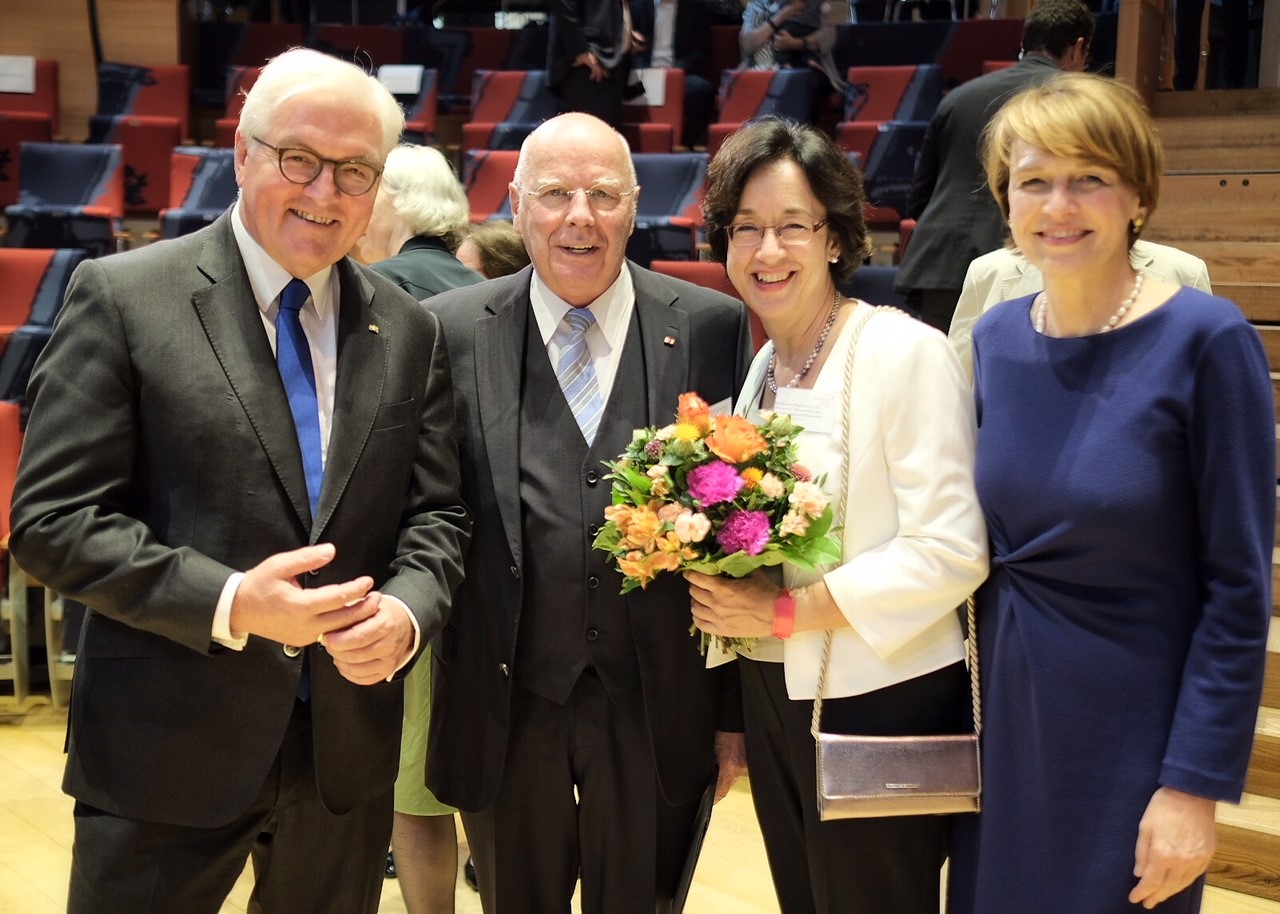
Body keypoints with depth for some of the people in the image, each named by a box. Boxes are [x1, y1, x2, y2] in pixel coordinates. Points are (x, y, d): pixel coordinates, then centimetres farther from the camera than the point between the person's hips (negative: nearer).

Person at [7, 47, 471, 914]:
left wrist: (407, 612, -14)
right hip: (165, 752, -4)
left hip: (349, 746, 4)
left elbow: (436, 513, 8)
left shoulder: (409, 331, 6)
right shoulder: (123, 297, -7)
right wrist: (230, 604, -20)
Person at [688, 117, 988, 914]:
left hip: (879, 702, -7)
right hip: (772, 697, 7)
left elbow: (952, 551, -19)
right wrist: (722, 592, -3)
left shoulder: (905, 353, -14)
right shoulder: (761, 367, 9)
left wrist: (784, 611, -19)